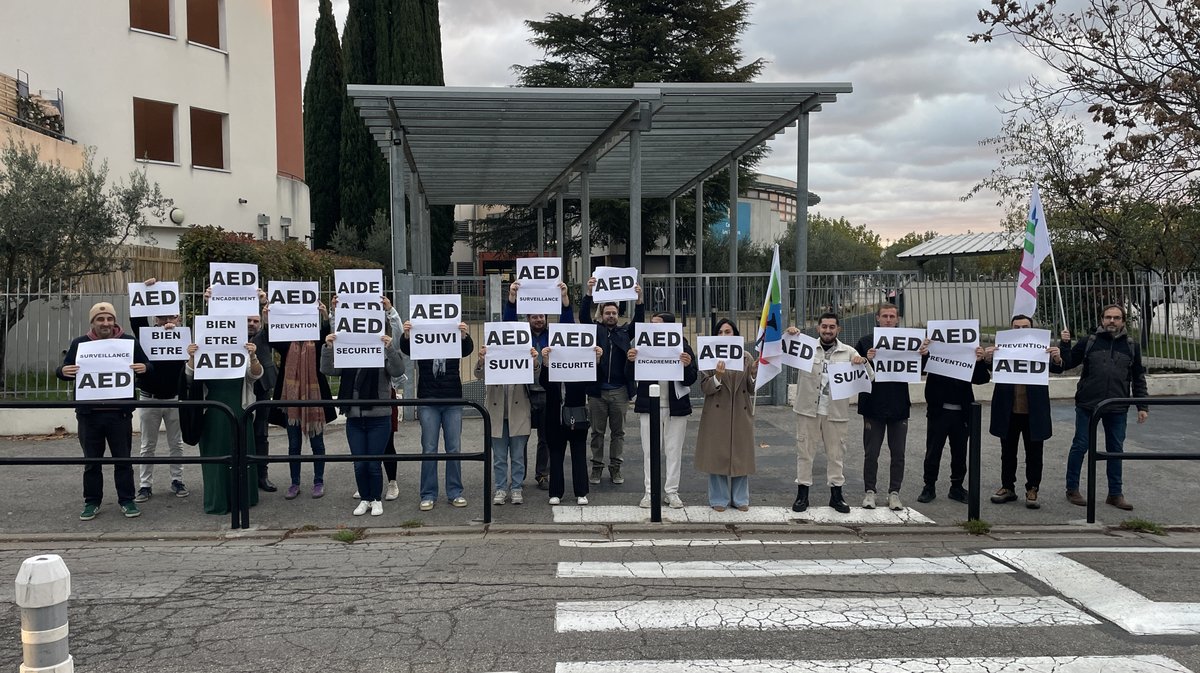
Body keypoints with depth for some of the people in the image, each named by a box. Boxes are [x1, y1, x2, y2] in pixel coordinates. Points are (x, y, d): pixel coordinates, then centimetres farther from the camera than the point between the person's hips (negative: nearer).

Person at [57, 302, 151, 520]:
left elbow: (148, 367, 5)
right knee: (92, 461, 10)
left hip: (119, 412, -1)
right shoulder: (79, 343, 4)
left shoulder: (129, 341, 1)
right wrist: (63, 371, -15)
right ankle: (92, 502, 21)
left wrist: (144, 369, -18)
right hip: (89, 413, 1)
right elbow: (64, 369, 10)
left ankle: (127, 500, 15)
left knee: (123, 458, 6)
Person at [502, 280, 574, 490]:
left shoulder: (553, 335, 9)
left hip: (548, 394, 1)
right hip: (525, 393, -1)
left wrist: (564, 296, -14)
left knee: (546, 438, 8)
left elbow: (567, 320, -1)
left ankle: (542, 475, 17)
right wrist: (512, 296, -18)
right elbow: (508, 319, -5)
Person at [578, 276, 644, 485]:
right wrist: (589, 293, -20)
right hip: (597, 390, -1)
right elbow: (584, 316, -7)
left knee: (618, 432, 7)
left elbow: (639, 320, -3)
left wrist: (639, 299, -18)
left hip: (619, 391, 1)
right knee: (597, 432, 6)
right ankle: (596, 468, 14)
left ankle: (615, 468, 15)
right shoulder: (595, 330, 7)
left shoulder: (624, 332, 10)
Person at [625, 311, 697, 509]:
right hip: (649, 406, 1)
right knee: (649, 451, 6)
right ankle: (649, 492, 15)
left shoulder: (682, 348, -1)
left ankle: (671, 492, 17)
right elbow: (630, 377, 1)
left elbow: (690, 381, -4)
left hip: (676, 407, -1)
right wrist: (630, 361, -18)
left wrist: (688, 365, -23)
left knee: (674, 451, 7)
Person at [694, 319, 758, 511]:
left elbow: (752, 389, 5)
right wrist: (717, 376, -24)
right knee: (717, 455, 2)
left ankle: (740, 498, 20)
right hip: (717, 413, -2)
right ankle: (719, 499, 13)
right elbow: (704, 387, -6)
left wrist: (754, 374, -14)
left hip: (741, 413, 2)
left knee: (741, 455, 7)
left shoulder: (746, 357, 7)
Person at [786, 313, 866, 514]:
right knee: (804, 450, 4)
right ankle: (802, 494, 12)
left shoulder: (848, 352, 8)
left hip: (835, 412, 1)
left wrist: (863, 363, -13)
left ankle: (836, 495, 19)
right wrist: (788, 335, -15)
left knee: (836, 453, 7)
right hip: (808, 409, -1)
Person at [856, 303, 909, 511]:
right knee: (871, 453, 6)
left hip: (899, 407, 2)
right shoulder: (866, 342, 0)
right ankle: (869, 491, 17)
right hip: (873, 406, -2)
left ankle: (894, 492, 18)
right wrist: (866, 360, -21)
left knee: (897, 454, 8)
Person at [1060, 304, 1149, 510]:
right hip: (1087, 405, -2)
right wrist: (1065, 344, -11)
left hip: (1117, 409, 2)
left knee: (1115, 450, 9)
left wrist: (1142, 406, 6)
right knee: (1080, 446, 3)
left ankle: (1115, 493, 19)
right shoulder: (1089, 342, 2)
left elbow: (1138, 378, 11)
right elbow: (1066, 364, 5)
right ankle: (1072, 489, 14)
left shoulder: (1132, 346, 7)